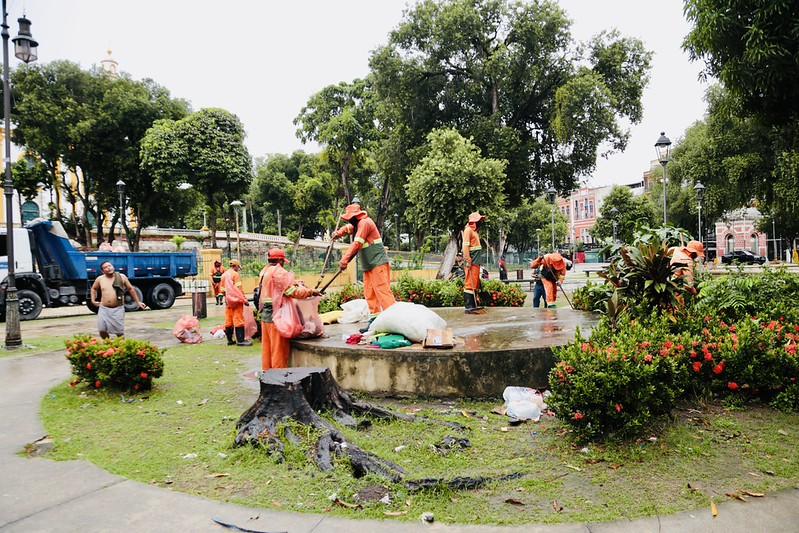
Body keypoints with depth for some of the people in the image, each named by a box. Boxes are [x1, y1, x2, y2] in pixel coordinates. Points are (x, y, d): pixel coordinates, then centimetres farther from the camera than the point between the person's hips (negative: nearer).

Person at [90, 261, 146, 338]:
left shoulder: (122, 277, 0)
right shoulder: (100, 279, 5)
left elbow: (131, 289, 8)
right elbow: (94, 288, 26)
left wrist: (138, 302, 9)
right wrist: (93, 300, 15)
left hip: (118, 309, -2)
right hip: (104, 309, 2)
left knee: (120, 332, -1)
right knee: (102, 330, 0)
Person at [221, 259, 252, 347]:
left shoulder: (224, 275, 12)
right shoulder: (235, 274, -10)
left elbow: (222, 289, 15)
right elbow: (239, 289, -15)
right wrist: (245, 300, -12)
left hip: (228, 300, 7)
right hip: (236, 300, -7)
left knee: (228, 320, 9)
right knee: (238, 320, -5)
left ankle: (229, 340, 14)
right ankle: (240, 340, -5)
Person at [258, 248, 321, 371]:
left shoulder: (265, 271, 14)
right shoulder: (279, 272, -14)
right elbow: (292, 291, -20)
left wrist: (294, 284, 13)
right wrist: (311, 291, -13)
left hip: (265, 314, 9)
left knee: (267, 347, 16)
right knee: (279, 348, -2)